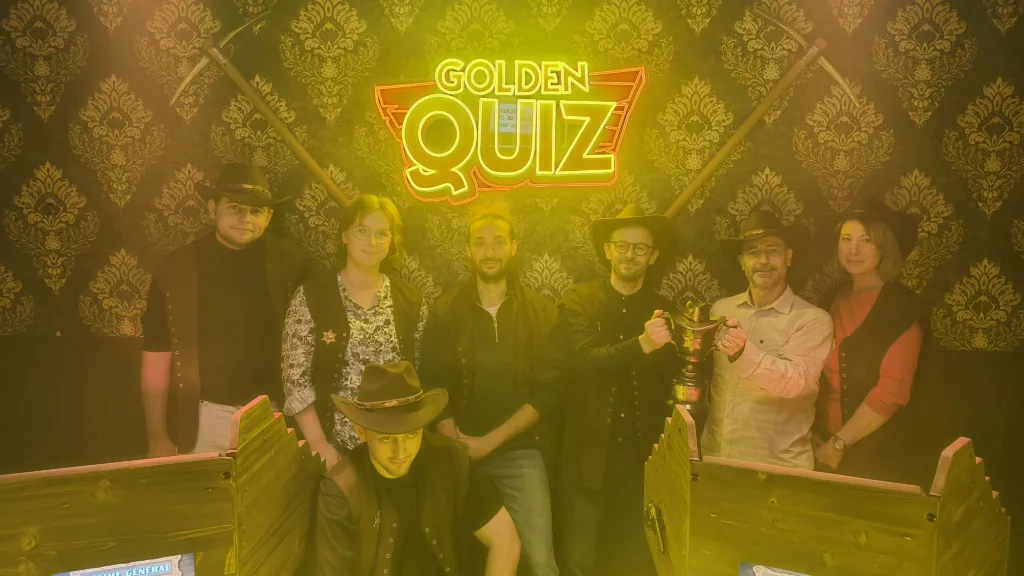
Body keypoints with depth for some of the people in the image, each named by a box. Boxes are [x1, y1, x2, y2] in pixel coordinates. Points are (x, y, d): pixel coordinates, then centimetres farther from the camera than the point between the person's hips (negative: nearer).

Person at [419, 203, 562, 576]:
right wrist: (456, 445, -13)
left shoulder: (541, 312, 2)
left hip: (520, 452, -1)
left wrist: (491, 440, -11)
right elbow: (434, 387, 0)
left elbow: (548, 390, -5)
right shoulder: (446, 312, 4)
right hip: (460, 454, 1)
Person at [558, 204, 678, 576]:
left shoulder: (665, 310, 5)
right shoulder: (579, 301, -1)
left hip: (643, 454, 2)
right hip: (589, 454, -2)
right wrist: (641, 344, -31)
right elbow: (584, 360, -16)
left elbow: (673, 383, 2)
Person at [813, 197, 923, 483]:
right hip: (824, 445, 5)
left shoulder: (899, 306, -11)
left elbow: (891, 392, -18)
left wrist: (839, 443, -15)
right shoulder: (835, 299, 6)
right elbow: (823, 376, 9)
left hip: (876, 452, -5)